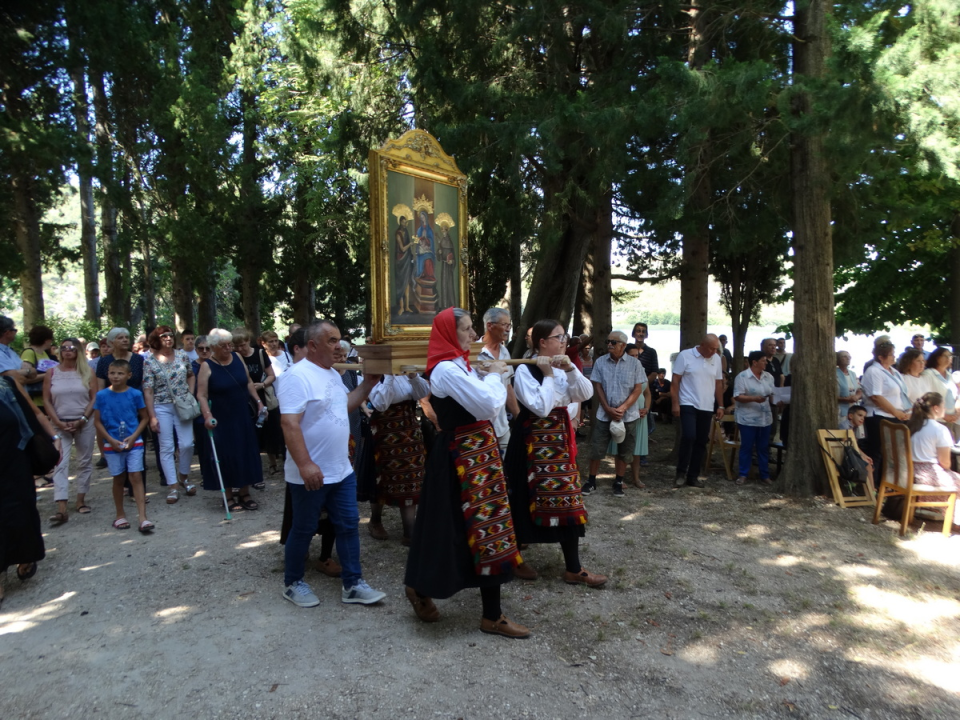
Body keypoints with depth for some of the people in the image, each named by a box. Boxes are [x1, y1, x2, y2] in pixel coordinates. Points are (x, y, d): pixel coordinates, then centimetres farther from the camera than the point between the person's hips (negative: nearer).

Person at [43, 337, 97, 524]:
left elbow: (95, 398, -1)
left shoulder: (87, 372, 2)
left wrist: (82, 419, -10)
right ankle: (61, 509, -14)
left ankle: (81, 500, 20)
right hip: (60, 424, 0)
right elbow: (46, 400, 2)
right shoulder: (51, 373, 3)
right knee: (60, 464, -9)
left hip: (85, 424, 0)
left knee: (85, 462, 7)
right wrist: (58, 422, -9)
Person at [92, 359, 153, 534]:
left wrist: (133, 437, -9)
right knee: (118, 479, 12)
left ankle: (143, 518, -6)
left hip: (133, 443, -1)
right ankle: (120, 515, 26)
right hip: (112, 445, 1)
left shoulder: (135, 394, -3)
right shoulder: (102, 395, -2)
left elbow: (144, 418, 3)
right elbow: (98, 422, 1)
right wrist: (111, 440, -9)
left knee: (136, 477, -4)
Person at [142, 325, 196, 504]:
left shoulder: (182, 355, 2)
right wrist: (152, 416, -9)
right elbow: (148, 390, -6)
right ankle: (173, 486, 9)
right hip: (161, 407, -2)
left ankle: (183, 476, 23)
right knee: (166, 447, 2)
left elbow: (191, 376, 16)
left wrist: (190, 395, 2)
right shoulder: (149, 361, -6)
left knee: (187, 444, -1)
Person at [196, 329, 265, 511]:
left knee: (246, 454, 7)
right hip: (221, 420, -4)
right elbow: (202, 395, -14)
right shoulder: (207, 367, -10)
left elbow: (248, 382, 12)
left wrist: (258, 401, 6)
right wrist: (207, 415, -27)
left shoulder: (237, 358, 3)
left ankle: (244, 494, 18)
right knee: (226, 456, 1)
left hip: (242, 417, 4)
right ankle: (230, 495, 16)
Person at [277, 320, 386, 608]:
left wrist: (367, 384, 8)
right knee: (304, 530, 9)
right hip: (310, 473, -8)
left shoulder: (333, 374, 9)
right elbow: (289, 423, -25)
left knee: (349, 525, 11)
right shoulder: (298, 376, -19)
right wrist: (305, 464, -30)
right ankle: (293, 583, 29)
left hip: (342, 470, 8)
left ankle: (352, 584, 22)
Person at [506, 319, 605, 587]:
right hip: (535, 442, -7)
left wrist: (570, 369, -15)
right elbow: (541, 407, -24)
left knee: (566, 500, 11)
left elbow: (586, 393, -3)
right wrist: (548, 375, -18)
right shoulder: (525, 370, -15)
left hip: (559, 439, 8)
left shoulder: (562, 368, 8)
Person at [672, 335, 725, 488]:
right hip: (688, 405, -5)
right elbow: (675, 381, -6)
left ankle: (693, 475, 18)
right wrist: (675, 403, -11)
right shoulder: (685, 356, -7)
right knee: (689, 437, -17)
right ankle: (681, 473, -2)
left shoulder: (717, 359, 7)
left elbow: (718, 384, 14)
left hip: (707, 407, 5)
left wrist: (720, 406, 11)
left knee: (701, 442, 7)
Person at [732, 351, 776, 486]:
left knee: (764, 447, 11)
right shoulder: (742, 376, -9)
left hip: (765, 419, 5)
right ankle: (743, 474, 12)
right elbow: (737, 396, -14)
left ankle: (765, 475, 19)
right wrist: (753, 399, -26)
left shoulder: (769, 377, 9)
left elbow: (772, 395, 13)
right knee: (746, 447, 3)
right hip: (748, 419, -5)